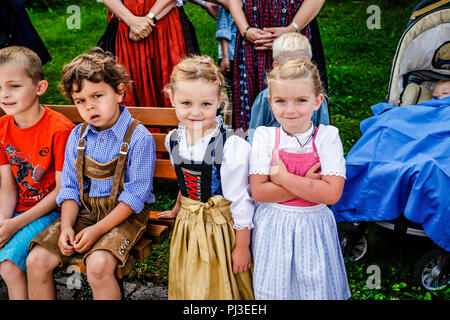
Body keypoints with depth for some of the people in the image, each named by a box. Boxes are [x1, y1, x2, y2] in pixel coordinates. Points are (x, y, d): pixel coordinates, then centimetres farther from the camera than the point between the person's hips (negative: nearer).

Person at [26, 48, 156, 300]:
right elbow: (70, 188, 8)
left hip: (125, 214, -5)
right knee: (36, 261, -9)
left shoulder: (139, 138, -13)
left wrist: (97, 230, -19)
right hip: (84, 210, 6)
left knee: (98, 265, -31)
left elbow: (135, 195, -15)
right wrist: (66, 226, -9)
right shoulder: (78, 136, 6)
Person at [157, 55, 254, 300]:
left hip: (220, 228, -5)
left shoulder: (232, 147, -22)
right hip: (187, 228, 6)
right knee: (188, 288, 19)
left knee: (219, 287, 9)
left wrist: (242, 246, -11)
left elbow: (241, 200, -16)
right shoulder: (173, 140, -4)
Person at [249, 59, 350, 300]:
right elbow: (258, 191, -13)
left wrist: (283, 177, -18)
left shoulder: (327, 137, -9)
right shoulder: (264, 136, -5)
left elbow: (332, 193, -19)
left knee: (315, 288, 11)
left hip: (312, 227, -1)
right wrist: (307, 184, -17)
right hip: (272, 227, 1)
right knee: (273, 288, 13)